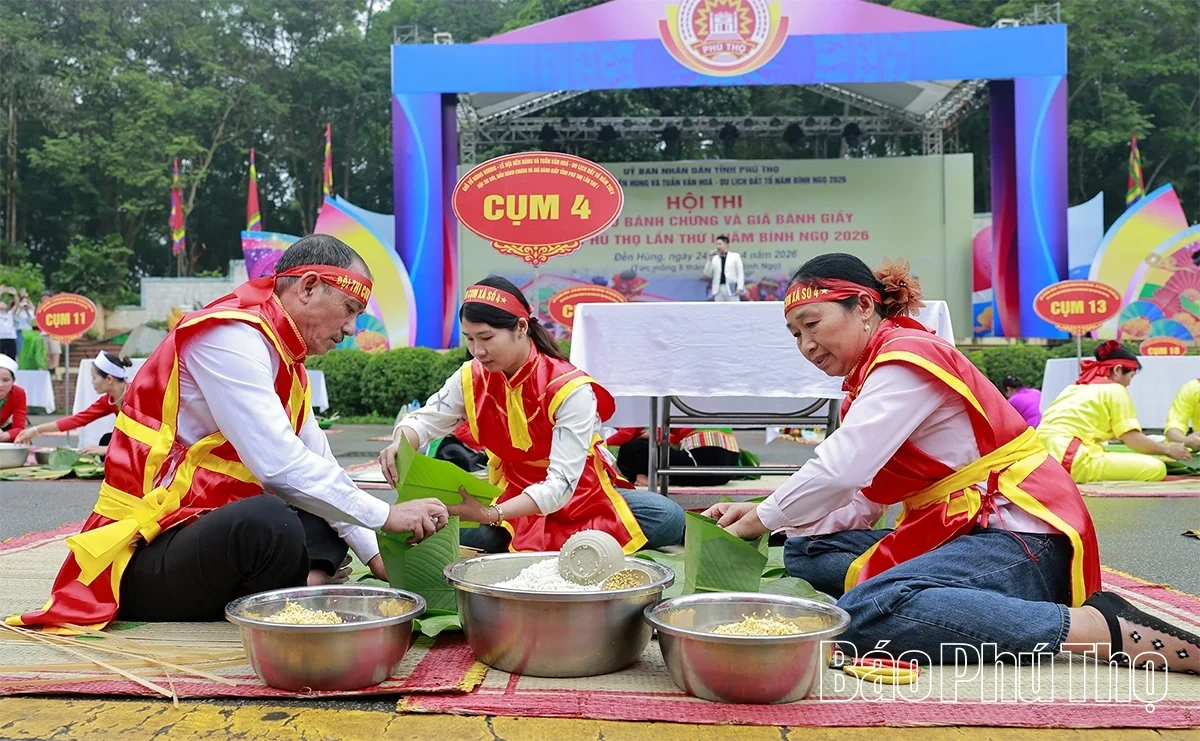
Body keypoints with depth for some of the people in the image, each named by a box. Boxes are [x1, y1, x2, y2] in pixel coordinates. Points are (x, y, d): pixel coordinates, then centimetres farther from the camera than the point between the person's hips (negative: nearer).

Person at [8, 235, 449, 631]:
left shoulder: (279, 354, 12)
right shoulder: (231, 336, -17)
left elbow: (319, 465, 11)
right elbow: (278, 465, -27)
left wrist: (374, 553, 3)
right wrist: (384, 515, -20)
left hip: (210, 535, 10)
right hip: (144, 560, -10)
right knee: (269, 521, -36)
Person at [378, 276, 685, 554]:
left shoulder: (570, 389, -24)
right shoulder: (471, 379, -8)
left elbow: (560, 484, -30)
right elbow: (423, 420, 2)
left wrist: (492, 515, -43)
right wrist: (399, 445, -23)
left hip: (581, 497, -2)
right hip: (514, 499, 2)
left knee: (668, 518, -26)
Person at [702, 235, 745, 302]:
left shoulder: (735, 256, 6)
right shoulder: (714, 258, 12)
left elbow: (740, 273, 2)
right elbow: (707, 274, 7)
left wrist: (739, 288, -9)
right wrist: (710, 260, -3)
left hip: (732, 289, -3)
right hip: (718, 289, 3)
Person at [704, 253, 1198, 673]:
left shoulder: (907, 357, -11)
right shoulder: (869, 380, 18)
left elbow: (839, 472, -23)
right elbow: (858, 505, 10)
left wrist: (766, 517, -7)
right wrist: (762, 515, -2)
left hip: (1019, 538, -10)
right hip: (955, 532, 10)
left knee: (865, 612, -32)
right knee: (805, 553, 7)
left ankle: (1109, 631, -24)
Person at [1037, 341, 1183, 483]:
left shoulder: (1077, 386, 27)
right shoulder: (1115, 390, 4)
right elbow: (1133, 440, 1)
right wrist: (1167, 450, 17)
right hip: (1068, 459, -9)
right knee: (1155, 468, -10)